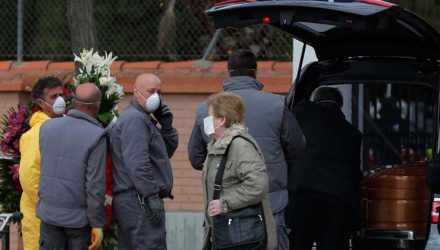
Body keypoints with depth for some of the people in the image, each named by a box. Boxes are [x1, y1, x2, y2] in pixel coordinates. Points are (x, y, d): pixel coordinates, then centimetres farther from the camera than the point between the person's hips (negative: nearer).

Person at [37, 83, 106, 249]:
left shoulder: (47, 127, 0)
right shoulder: (96, 137, -16)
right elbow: (96, 185, -17)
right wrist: (97, 223, -11)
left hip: (49, 211, 4)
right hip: (78, 216, -4)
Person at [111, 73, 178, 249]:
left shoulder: (143, 119, 22)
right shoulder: (135, 119, -11)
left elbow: (166, 152, 23)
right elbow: (137, 163, -21)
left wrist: (167, 127, 8)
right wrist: (152, 197, -22)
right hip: (140, 201, -11)